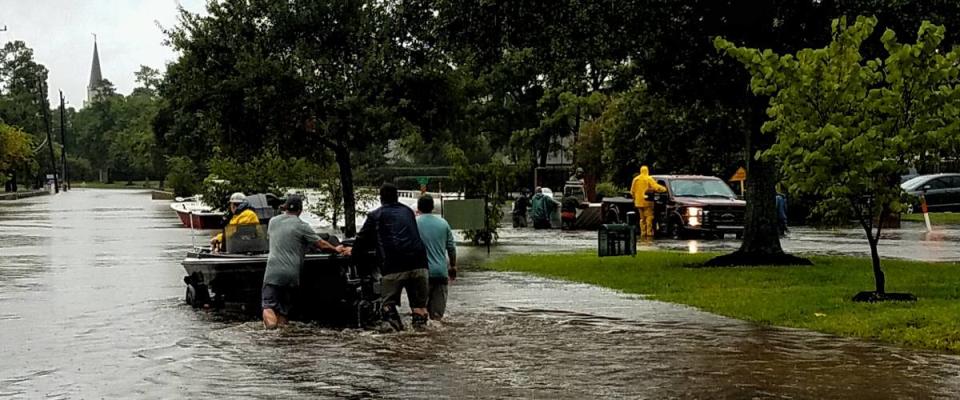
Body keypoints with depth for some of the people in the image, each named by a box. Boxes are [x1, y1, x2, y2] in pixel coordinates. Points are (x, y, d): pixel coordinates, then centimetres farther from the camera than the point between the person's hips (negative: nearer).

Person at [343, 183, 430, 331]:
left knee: (389, 301, 4)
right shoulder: (408, 212, 23)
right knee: (419, 302, 9)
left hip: (394, 267, -3)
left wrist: (353, 249, 39)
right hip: (418, 263, 3)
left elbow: (363, 238, 16)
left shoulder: (375, 216, 9)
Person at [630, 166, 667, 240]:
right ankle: (649, 234, -8)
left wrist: (634, 199, 26)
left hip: (638, 202, 5)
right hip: (647, 202, -5)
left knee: (642, 218, 13)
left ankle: (643, 234, 12)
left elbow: (632, 191, 12)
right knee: (649, 218, -2)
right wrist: (664, 189, 0)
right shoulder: (649, 179, -7)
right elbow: (656, 187, -16)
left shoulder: (635, 179, 9)